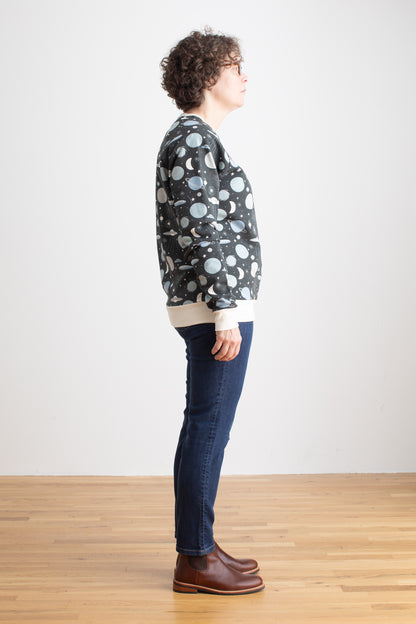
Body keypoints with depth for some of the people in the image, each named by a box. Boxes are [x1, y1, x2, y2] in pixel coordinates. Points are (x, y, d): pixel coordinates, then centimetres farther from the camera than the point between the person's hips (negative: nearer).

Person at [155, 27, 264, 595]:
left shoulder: (192, 138, 19)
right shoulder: (195, 139, -12)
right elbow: (202, 232, -19)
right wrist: (226, 313, -21)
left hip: (204, 306, 10)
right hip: (216, 305, -10)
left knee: (206, 427, 13)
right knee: (208, 428, -4)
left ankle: (199, 547, 23)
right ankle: (195, 562, 5)